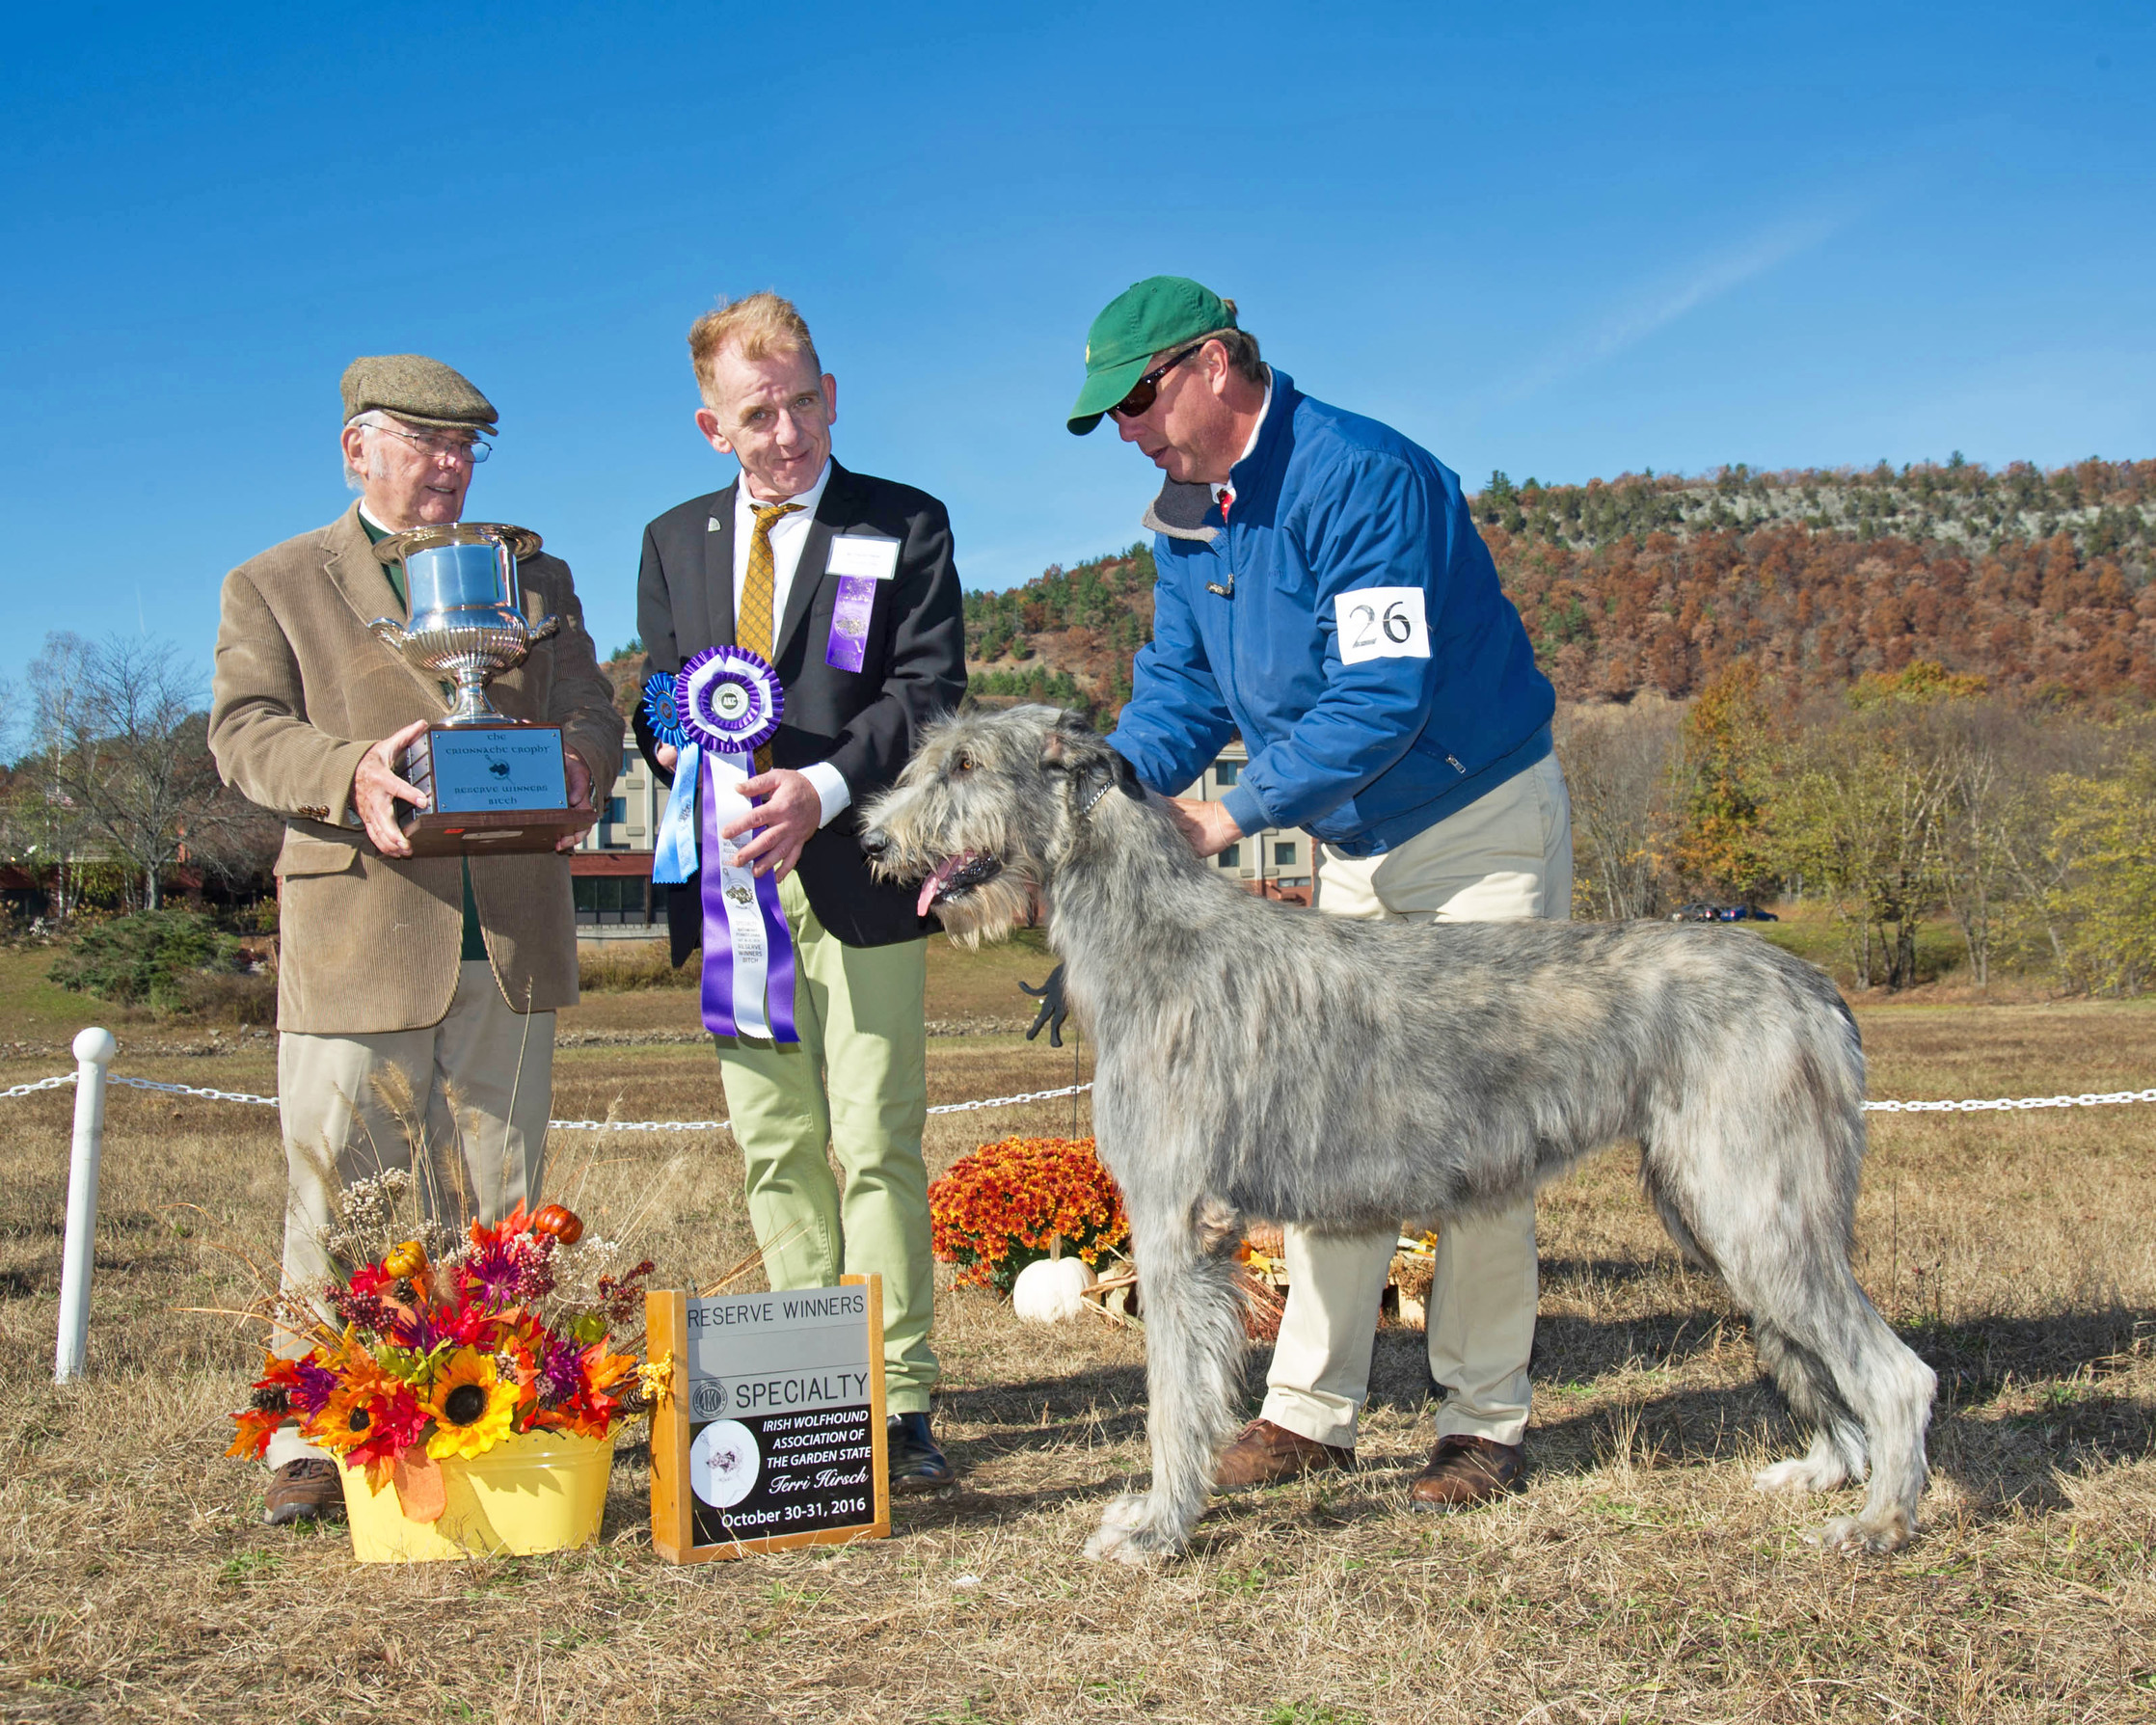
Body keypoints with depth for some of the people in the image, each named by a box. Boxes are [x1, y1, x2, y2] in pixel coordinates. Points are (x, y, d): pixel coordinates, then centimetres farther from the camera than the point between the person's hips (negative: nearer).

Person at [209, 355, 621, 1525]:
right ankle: (315, 1445, 6)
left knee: (495, 1208, 7)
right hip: (355, 941, -2)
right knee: (334, 1202, -3)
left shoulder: (537, 579, 20)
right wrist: (351, 773, -24)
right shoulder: (272, 587, 11)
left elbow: (589, 709, 11)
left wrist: (576, 770, -14)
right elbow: (245, 731, -3)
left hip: (508, 941, 3)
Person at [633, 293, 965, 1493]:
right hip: (730, 878, 4)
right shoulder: (675, 542, 17)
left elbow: (930, 693, -6)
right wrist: (675, 741, -5)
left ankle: (897, 1405, 0)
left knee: (879, 1146, -5)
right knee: (778, 1151, 8)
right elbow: (658, 695, 20)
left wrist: (821, 787, -20)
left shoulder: (906, 527, 4)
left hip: (856, 876, -4)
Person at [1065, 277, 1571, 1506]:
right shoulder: (1187, 519, 4)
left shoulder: (1361, 479, -23)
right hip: (1357, 853, 8)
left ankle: (1485, 1423, 6)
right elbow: (1178, 691, 7)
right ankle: (1311, 1410, 12)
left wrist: (1232, 816, -29)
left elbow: (1383, 695, -29)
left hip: (1486, 830, -8)